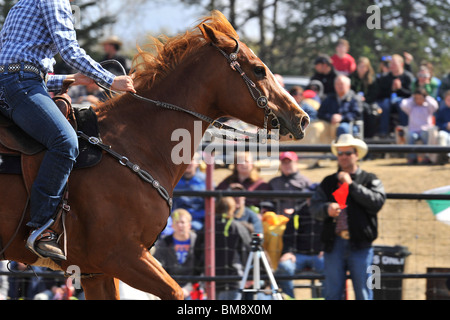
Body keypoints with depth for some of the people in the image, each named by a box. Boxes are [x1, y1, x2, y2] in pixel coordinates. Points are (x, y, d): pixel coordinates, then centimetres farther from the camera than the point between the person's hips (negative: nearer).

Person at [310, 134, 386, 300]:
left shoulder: (370, 180, 7)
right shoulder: (328, 182, 16)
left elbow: (378, 201, -10)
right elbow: (314, 206, 7)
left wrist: (352, 185, -10)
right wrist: (326, 209, -15)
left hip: (360, 245, -3)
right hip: (334, 244, 3)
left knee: (363, 293, -1)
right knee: (332, 293, 4)